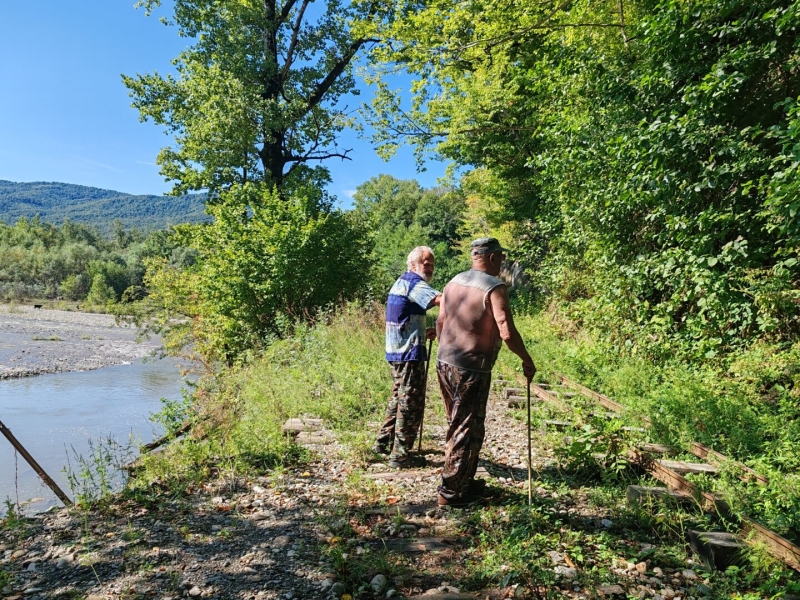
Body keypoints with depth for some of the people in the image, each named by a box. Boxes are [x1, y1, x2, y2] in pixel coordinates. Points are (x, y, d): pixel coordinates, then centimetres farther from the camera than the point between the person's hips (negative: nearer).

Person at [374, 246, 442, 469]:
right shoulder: (413, 282, -13)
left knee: (399, 397, 20)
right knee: (411, 403, -2)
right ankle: (400, 455, 5)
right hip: (409, 352, -10)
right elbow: (441, 299, -30)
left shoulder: (402, 282, 18)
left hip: (397, 350, 10)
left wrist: (424, 332, 12)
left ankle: (384, 442, 30)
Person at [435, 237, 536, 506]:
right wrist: (527, 361, -5)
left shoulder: (454, 282, 9)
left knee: (457, 424, 19)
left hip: (444, 363, 8)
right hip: (472, 369, -8)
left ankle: (465, 481, 32)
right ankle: (451, 492, 11)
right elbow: (507, 333, -20)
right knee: (467, 431, 3)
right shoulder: (494, 288, -13)